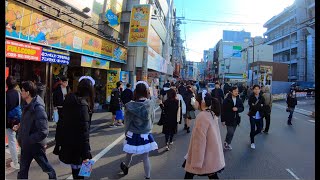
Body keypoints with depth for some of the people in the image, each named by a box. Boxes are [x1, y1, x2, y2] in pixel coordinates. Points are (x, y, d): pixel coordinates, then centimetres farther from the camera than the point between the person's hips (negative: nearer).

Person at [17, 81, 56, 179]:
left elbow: (43, 132, -28)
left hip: (36, 146, -8)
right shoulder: (28, 106, 1)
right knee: (23, 170, 22)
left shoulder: (38, 108, -26)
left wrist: (29, 140, -19)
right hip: (26, 145, 8)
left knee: (47, 168, 12)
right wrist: (20, 137, 4)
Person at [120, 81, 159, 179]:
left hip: (133, 135, 0)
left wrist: (126, 133, 11)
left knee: (129, 154, 24)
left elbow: (127, 122, -7)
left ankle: (126, 167, 52)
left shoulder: (130, 106, -18)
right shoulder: (150, 104, -13)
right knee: (146, 157, 12)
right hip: (146, 136, 0)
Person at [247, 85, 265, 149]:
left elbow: (263, 107, -6)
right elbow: (251, 107, -17)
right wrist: (259, 106, -16)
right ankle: (252, 142, 24)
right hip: (253, 116, -3)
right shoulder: (251, 97, -8)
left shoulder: (262, 97, 0)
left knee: (259, 129, 8)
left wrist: (255, 106, -16)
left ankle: (251, 135, 39)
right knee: (253, 129, 4)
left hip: (259, 116, 3)